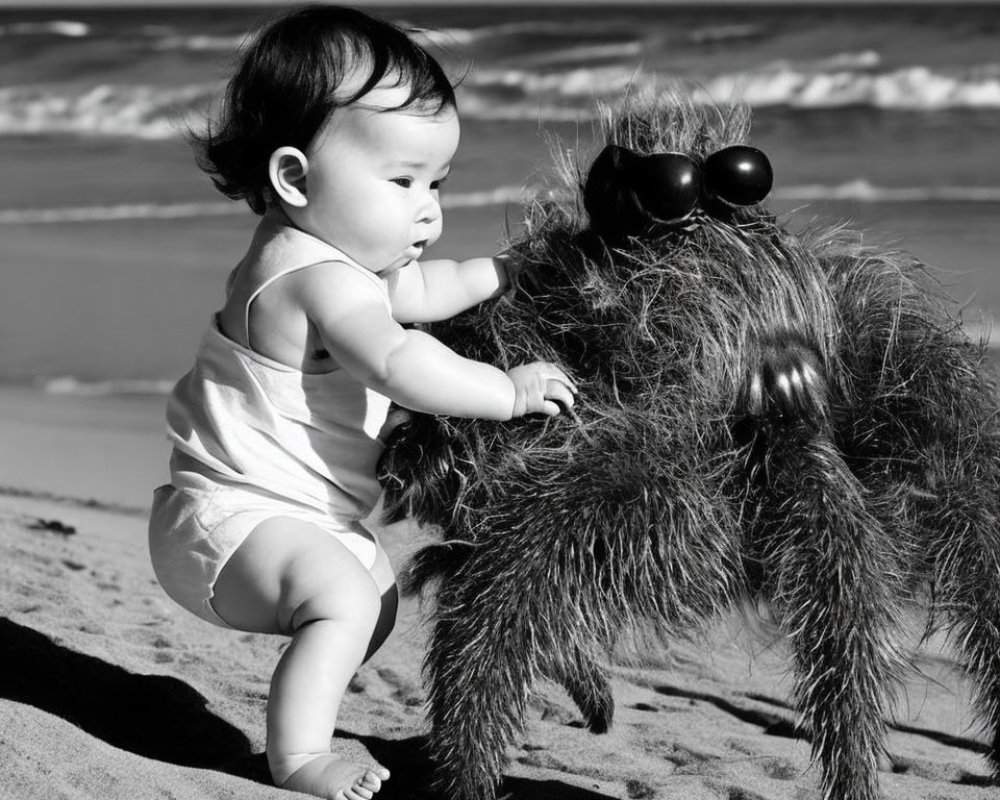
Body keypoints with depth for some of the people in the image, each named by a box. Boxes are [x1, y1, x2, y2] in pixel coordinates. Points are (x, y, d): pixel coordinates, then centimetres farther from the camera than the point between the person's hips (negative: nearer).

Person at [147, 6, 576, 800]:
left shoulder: (337, 255, 7)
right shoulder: (321, 280, -28)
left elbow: (420, 292, 25)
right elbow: (402, 366, -41)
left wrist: (510, 270, 18)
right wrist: (510, 390, -34)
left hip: (297, 510, 11)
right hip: (238, 516, -11)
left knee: (377, 592, 24)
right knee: (344, 598, -31)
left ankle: (300, 712, 31)